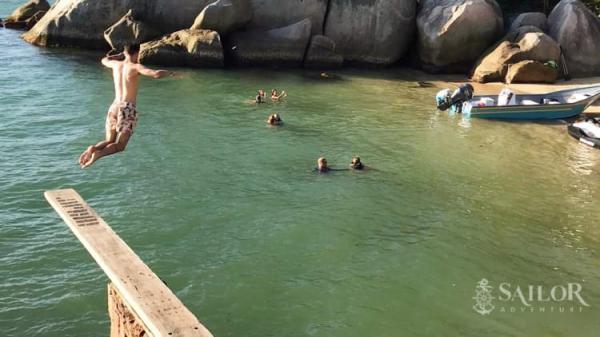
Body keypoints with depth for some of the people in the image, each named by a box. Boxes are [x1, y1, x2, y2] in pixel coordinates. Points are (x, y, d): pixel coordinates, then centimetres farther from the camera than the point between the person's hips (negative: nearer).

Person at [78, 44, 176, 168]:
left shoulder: (116, 64, 13)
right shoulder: (136, 67, -4)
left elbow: (104, 60, 37)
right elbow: (156, 74, -19)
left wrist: (120, 55, 49)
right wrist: (169, 73, 0)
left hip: (114, 107, 5)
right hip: (128, 108, -5)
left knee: (109, 142, 15)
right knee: (120, 145, -4)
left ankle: (93, 148, -15)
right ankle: (98, 153, -30)